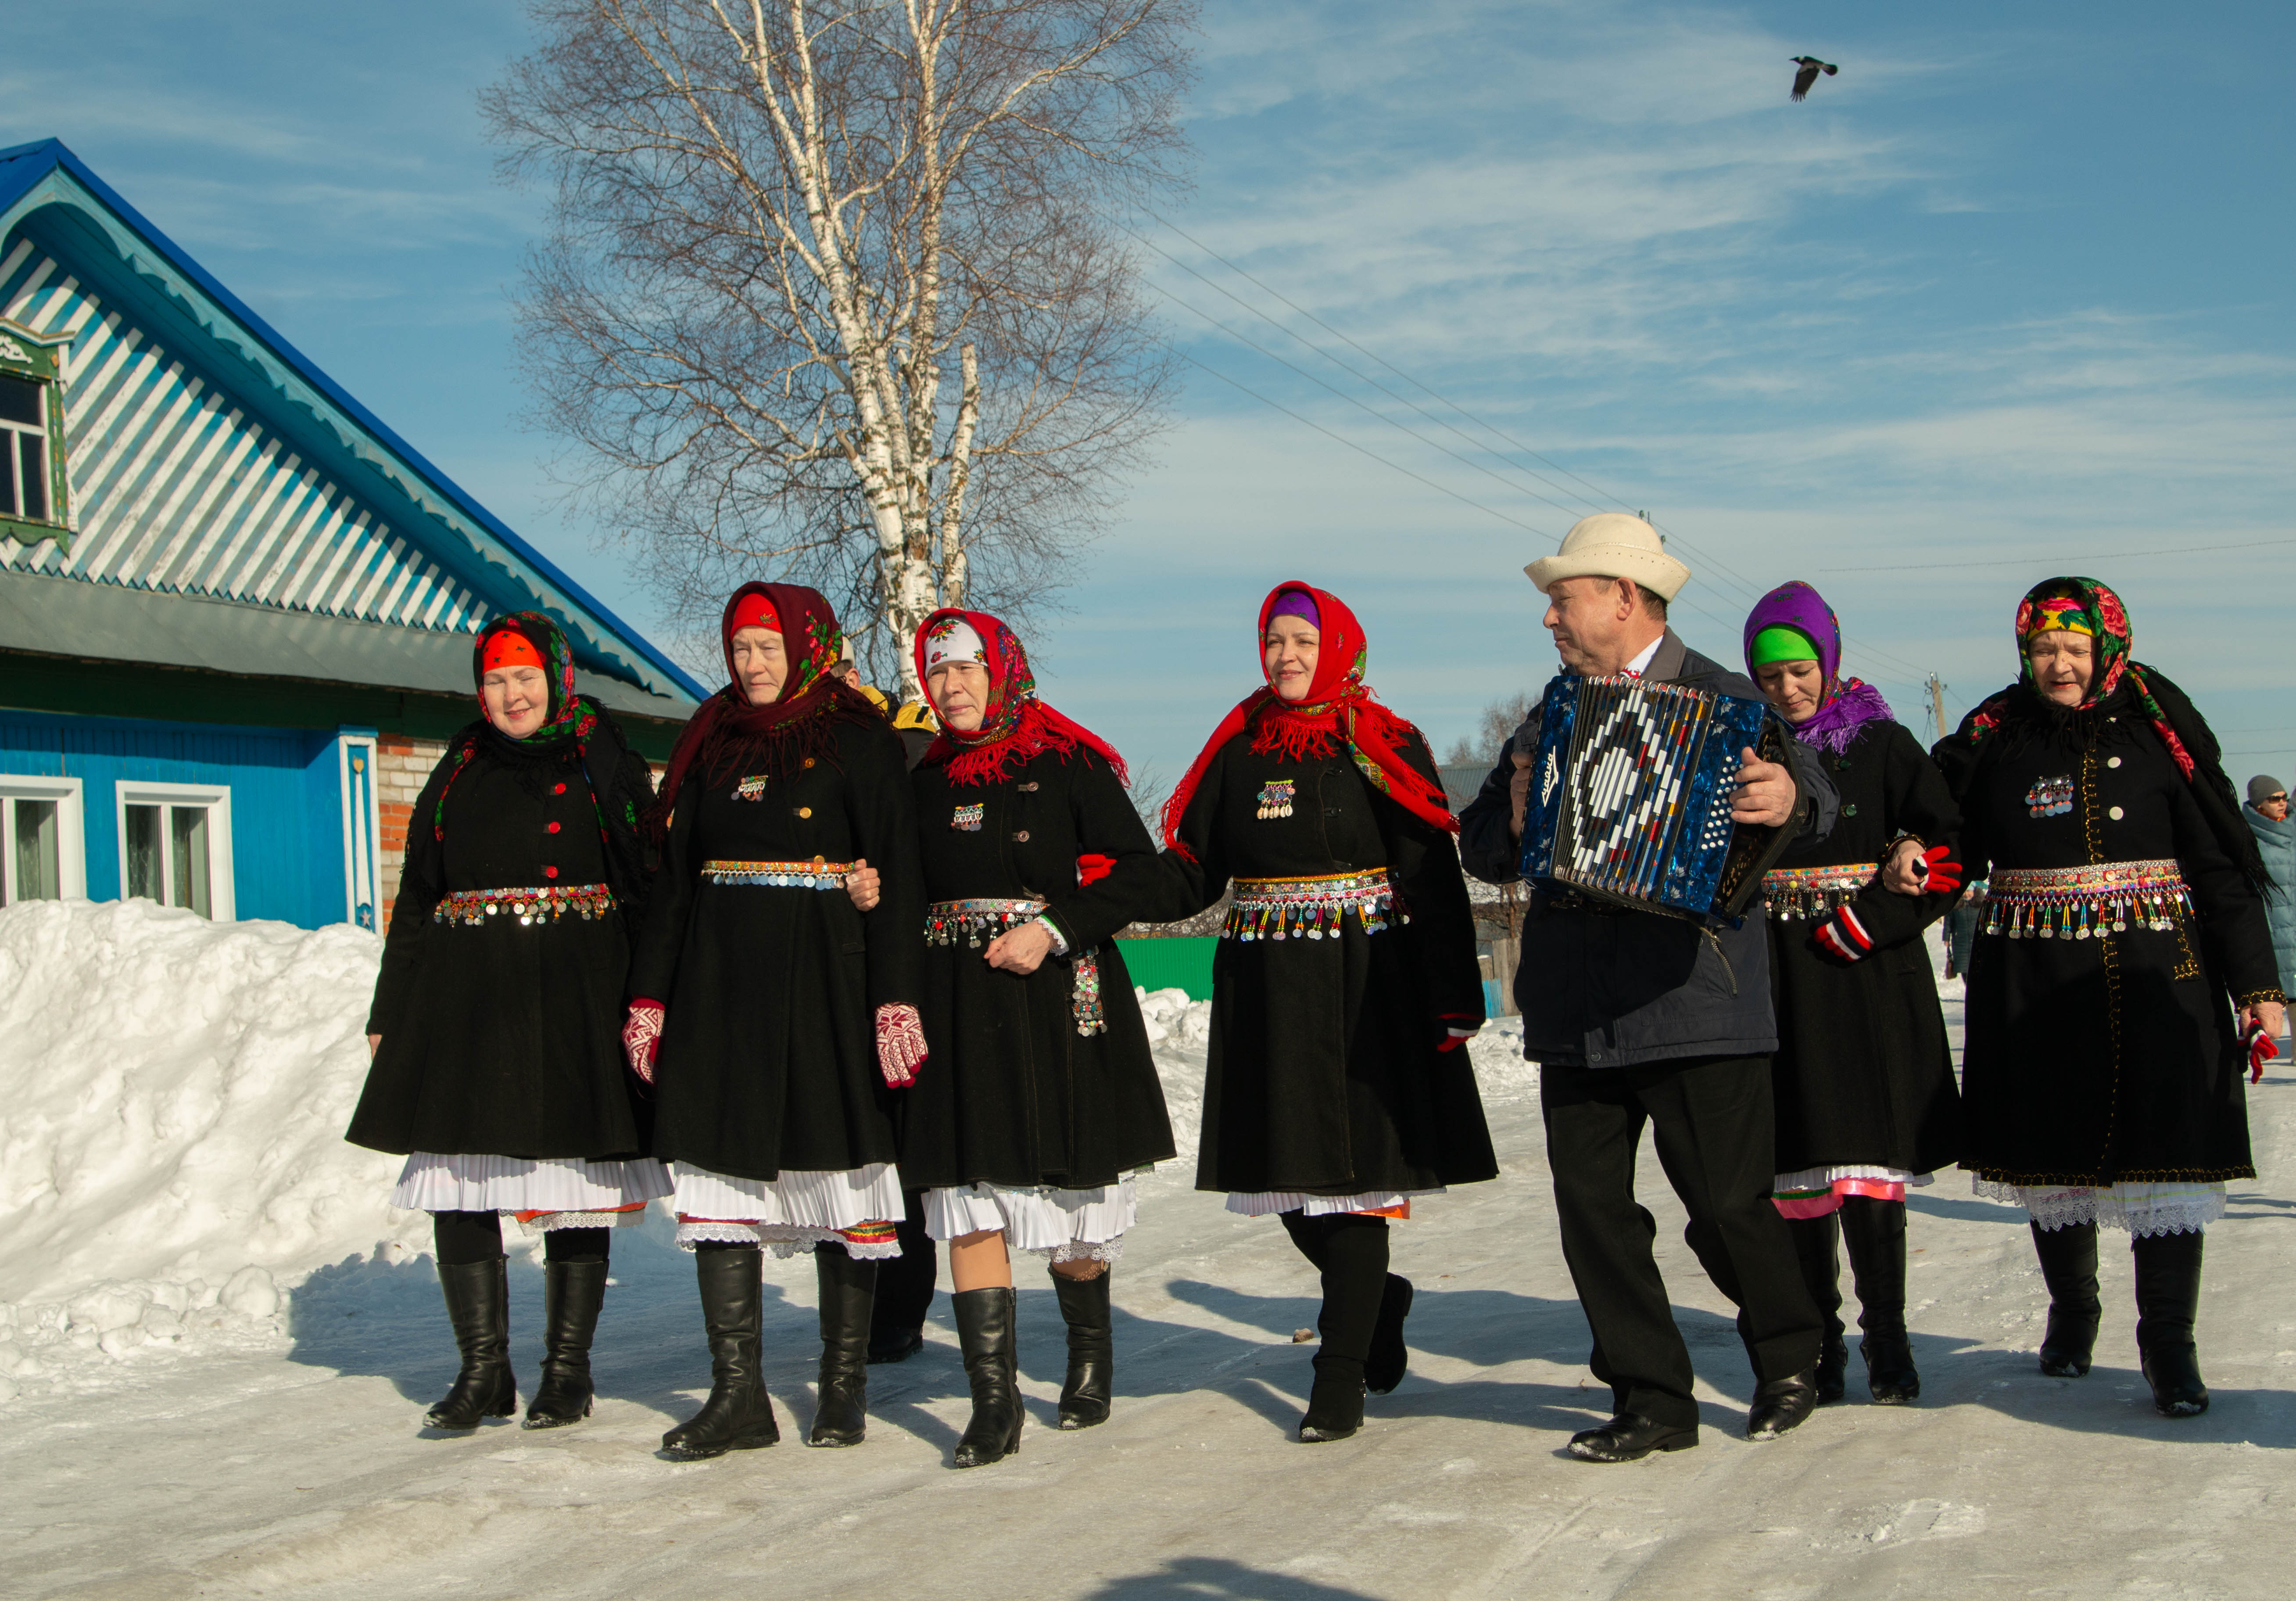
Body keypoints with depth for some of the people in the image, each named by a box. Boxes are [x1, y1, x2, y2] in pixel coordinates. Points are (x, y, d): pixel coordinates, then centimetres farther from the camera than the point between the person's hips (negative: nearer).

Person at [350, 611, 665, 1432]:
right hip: (468, 997, 4)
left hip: (574, 996, -3)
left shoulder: (604, 766, 5)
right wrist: (390, 1014, 10)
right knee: (459, 1181, 0)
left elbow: (645, 890, -1)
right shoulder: (461, 773, 15)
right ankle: (483, 1369, 10)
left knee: (574, 1185, 1)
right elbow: (416, 900, 16)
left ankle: (567, 1368, 11)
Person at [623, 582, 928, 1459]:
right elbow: (674, 877, 16)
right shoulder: (712, 745, 14)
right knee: (721, 1169, 1)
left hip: (826, 988, -5)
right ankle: (737, 1395, 5)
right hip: (721, 985, 5)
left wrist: (897, 998, -15)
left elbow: (897, 876, -7)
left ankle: (844, 1386, 13)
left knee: (840, 1176, 2)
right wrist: (649, 995, 11)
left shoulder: (859, 742, -2)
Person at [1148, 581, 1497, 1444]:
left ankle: (1342, 1381, 3)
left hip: (1365, 985, -4)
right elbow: (1192, 871, 8)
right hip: (1266, 992, 4)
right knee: (1287, 1174, 8)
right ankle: (1377, 1302, 36)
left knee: (1352, 1171, -4)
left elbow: (1435, 881, -6)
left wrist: (1455, 999, -12)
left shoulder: (1385, 748, -2)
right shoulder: (1237, 750, 10)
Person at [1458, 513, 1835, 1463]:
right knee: (1591, 1207, 3)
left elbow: (1809, 793, -15)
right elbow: (1480, 847, 15)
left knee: (1728, 1205, -1)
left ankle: (1790, 1358, 26)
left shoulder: (1720, 701, -1)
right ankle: (1652, 1401, 14)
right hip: (1575, 1010, 6)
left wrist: (1786, 799, -38)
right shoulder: (1552, 720, 17)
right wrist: (1515, 818, -7)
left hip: (1693, 1002, -6)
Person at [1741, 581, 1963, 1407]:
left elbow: (1950, 848, -3)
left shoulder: (1880, 743, 3)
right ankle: (1817, 1343, 10)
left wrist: (1864, 922, -12)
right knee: (1797, 1163, 1)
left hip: (1870, 976, -2)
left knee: (1871, 1160, -5)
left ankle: (1886, 1339, 5)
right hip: (1778, 987, 2)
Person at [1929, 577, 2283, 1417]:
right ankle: (2071, 1309, 31)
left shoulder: (2157, 731, 1)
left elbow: (2221, 866, 0)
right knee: (2053, 1153, 10)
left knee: (2163, 1151, -7)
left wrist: (2255, 984, -3)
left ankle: (2168, 1341, 2)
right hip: (2034, 984, 2)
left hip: (2155, 974, -2)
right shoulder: (1994, 739, 7)